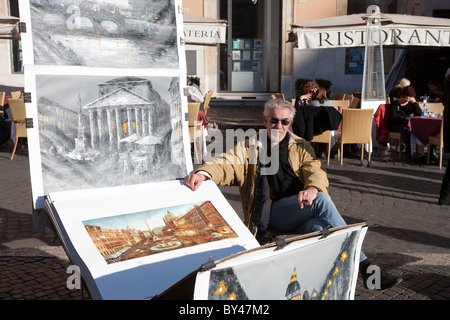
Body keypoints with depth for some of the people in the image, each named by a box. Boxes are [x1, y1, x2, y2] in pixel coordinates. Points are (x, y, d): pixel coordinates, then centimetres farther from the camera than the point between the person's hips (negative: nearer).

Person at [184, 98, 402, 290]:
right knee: (322, 201, -28)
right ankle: (363, 264, -25)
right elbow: (226, 165, -1)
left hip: (303, 211, 2)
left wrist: (313, 188, -25)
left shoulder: (301, 147, 18)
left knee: (319, 222, -34)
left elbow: (316, 171, 0)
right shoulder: (248, 147, 14)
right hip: (269, 214, -2)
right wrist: (203, 173, -25)